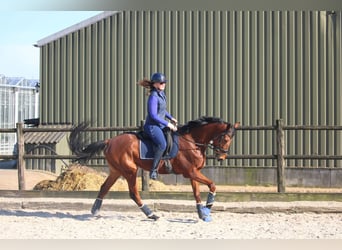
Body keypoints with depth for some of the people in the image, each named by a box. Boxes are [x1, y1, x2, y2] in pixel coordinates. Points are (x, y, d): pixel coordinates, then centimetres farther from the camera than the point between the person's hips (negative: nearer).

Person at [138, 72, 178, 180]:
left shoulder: (162, 94, 11)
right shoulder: (153, 96, -18)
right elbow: (153, 115, -22)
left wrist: (171, 118, 14)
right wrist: (168, 124, -20)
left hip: (160, 125, 10)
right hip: (152, 126, -10)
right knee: (162, 144, -31)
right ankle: (153, 170, -25)